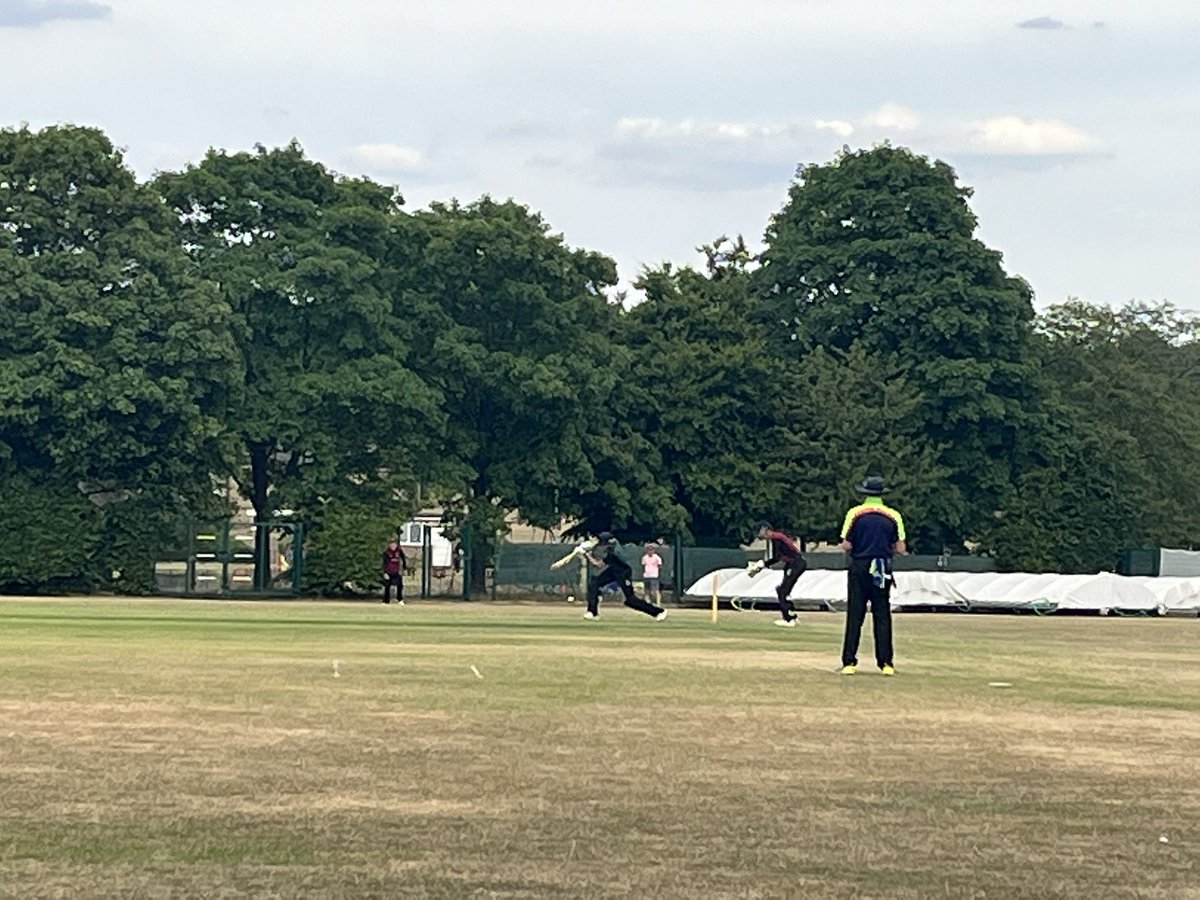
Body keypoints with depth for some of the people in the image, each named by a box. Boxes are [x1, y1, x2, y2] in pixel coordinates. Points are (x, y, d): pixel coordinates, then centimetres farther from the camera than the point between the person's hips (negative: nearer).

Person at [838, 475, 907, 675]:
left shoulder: (855, 513, -4)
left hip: (859, 569, -1)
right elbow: (901, 549, -1)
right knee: (882, 617, 6)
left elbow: (846, 546, -7)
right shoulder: (893, 516, 1)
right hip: (882, 572, 1)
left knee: (854, 617, 1)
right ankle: (886, 663, 3)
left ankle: (849, 662, -2)